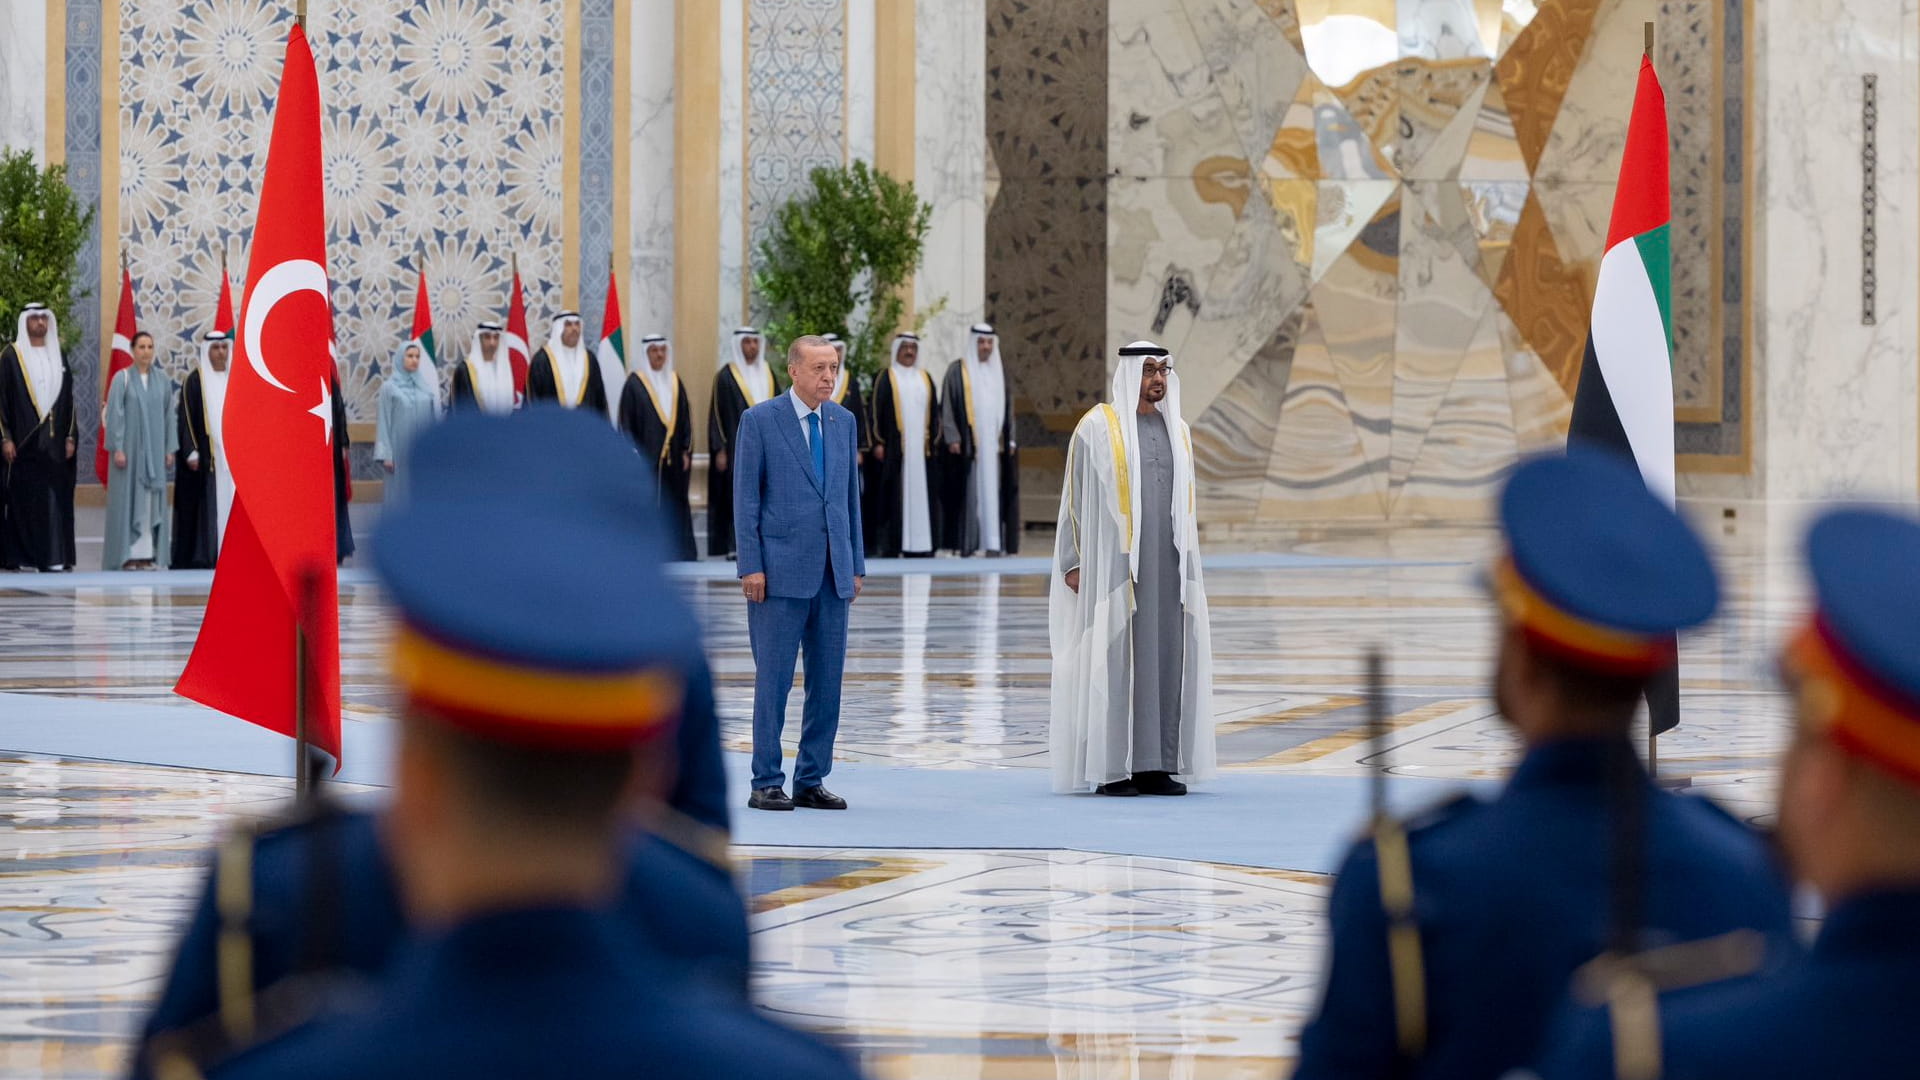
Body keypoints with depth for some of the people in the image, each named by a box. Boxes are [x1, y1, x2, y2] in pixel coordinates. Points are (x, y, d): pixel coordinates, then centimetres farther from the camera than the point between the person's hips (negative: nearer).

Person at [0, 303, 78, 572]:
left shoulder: (57, 357, 13)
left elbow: (68, 400, 15)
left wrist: (71, 437, 7)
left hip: (53, 441, 4)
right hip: (23, 440, -4)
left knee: (55, 498, 1)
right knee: (23, 499, -4)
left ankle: (54, 557, 2)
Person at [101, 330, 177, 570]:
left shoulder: (162, 379, 8)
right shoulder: (122, 378, -3)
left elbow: (169, 414, 11)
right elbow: (114, 414, -6)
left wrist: (169, 449, 6)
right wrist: (117, 448, -13)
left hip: (154, 450, 4)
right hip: (129, 448, -4)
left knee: (151, 501, 3)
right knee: (127, 498, -3)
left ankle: (148, 553, 5)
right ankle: (127, 555, -2)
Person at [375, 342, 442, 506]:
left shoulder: (426, 386, 9)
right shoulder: (389, 387, 1)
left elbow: (436, 419, 10)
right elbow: (384, 422, -1)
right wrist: (385, 454, -7)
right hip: (401, 449, -3)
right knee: (401, 492, -2)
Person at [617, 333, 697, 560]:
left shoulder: (674, 381, 12)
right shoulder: (635, 383, -2)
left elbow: (686, 419, 13)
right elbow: (627, 421, -5)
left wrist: (686, 451, 6)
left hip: (673, 455, 5)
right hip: (646, 455, -5)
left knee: (675, 505, 5)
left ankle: (677, 550, 10)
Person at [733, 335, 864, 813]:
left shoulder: (843, 422, 11)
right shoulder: (760, 420, -4)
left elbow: (851, 495, 15)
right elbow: (746, 498, -4)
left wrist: (856, 565, 11)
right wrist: (751, 567, -10)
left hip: (832, 572, 5)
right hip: (781, 571, -5)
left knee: (827, 680, 5)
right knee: (774, 679, -2)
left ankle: (811, 781, 12)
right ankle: (766, 783, 3)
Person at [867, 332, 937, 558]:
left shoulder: (925, 379, 15)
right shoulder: (886, 379, 3)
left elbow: (934, 413, 16)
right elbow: (877, 411, -2)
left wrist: (934, 441, 8)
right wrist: (878, 443, -10)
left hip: (920, 447, 4)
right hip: (894, 446, -4)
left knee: (919, 494, 2)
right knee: (893, 494, -5)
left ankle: (918, 544, 5)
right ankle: (890, 545, -4)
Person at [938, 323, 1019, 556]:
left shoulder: (999, 372, 15)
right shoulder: (958, 370, 1)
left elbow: (1008, 408, 17)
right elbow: (947, 406, -4)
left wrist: (1010, 440, 9)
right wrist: (952, 438, -13)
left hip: (995, 445, 4)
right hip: (967, 444, -4)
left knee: (993, 491, -1)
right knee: (969, 491, -5)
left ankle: (993, 544, -3)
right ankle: (966, 545, -3)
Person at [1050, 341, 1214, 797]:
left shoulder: (1177, 431, 13)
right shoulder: (1098, 426, -4)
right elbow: (1077, 496, -3)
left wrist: (1189, 567, 15)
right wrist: (1075, 563, -9)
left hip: (1167, 562, 6)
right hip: (1115, 560, -6)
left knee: (1165, 656, 3)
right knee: (1115, 659, -6)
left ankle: (1155, 766, 8)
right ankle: (1111, 769, -3)